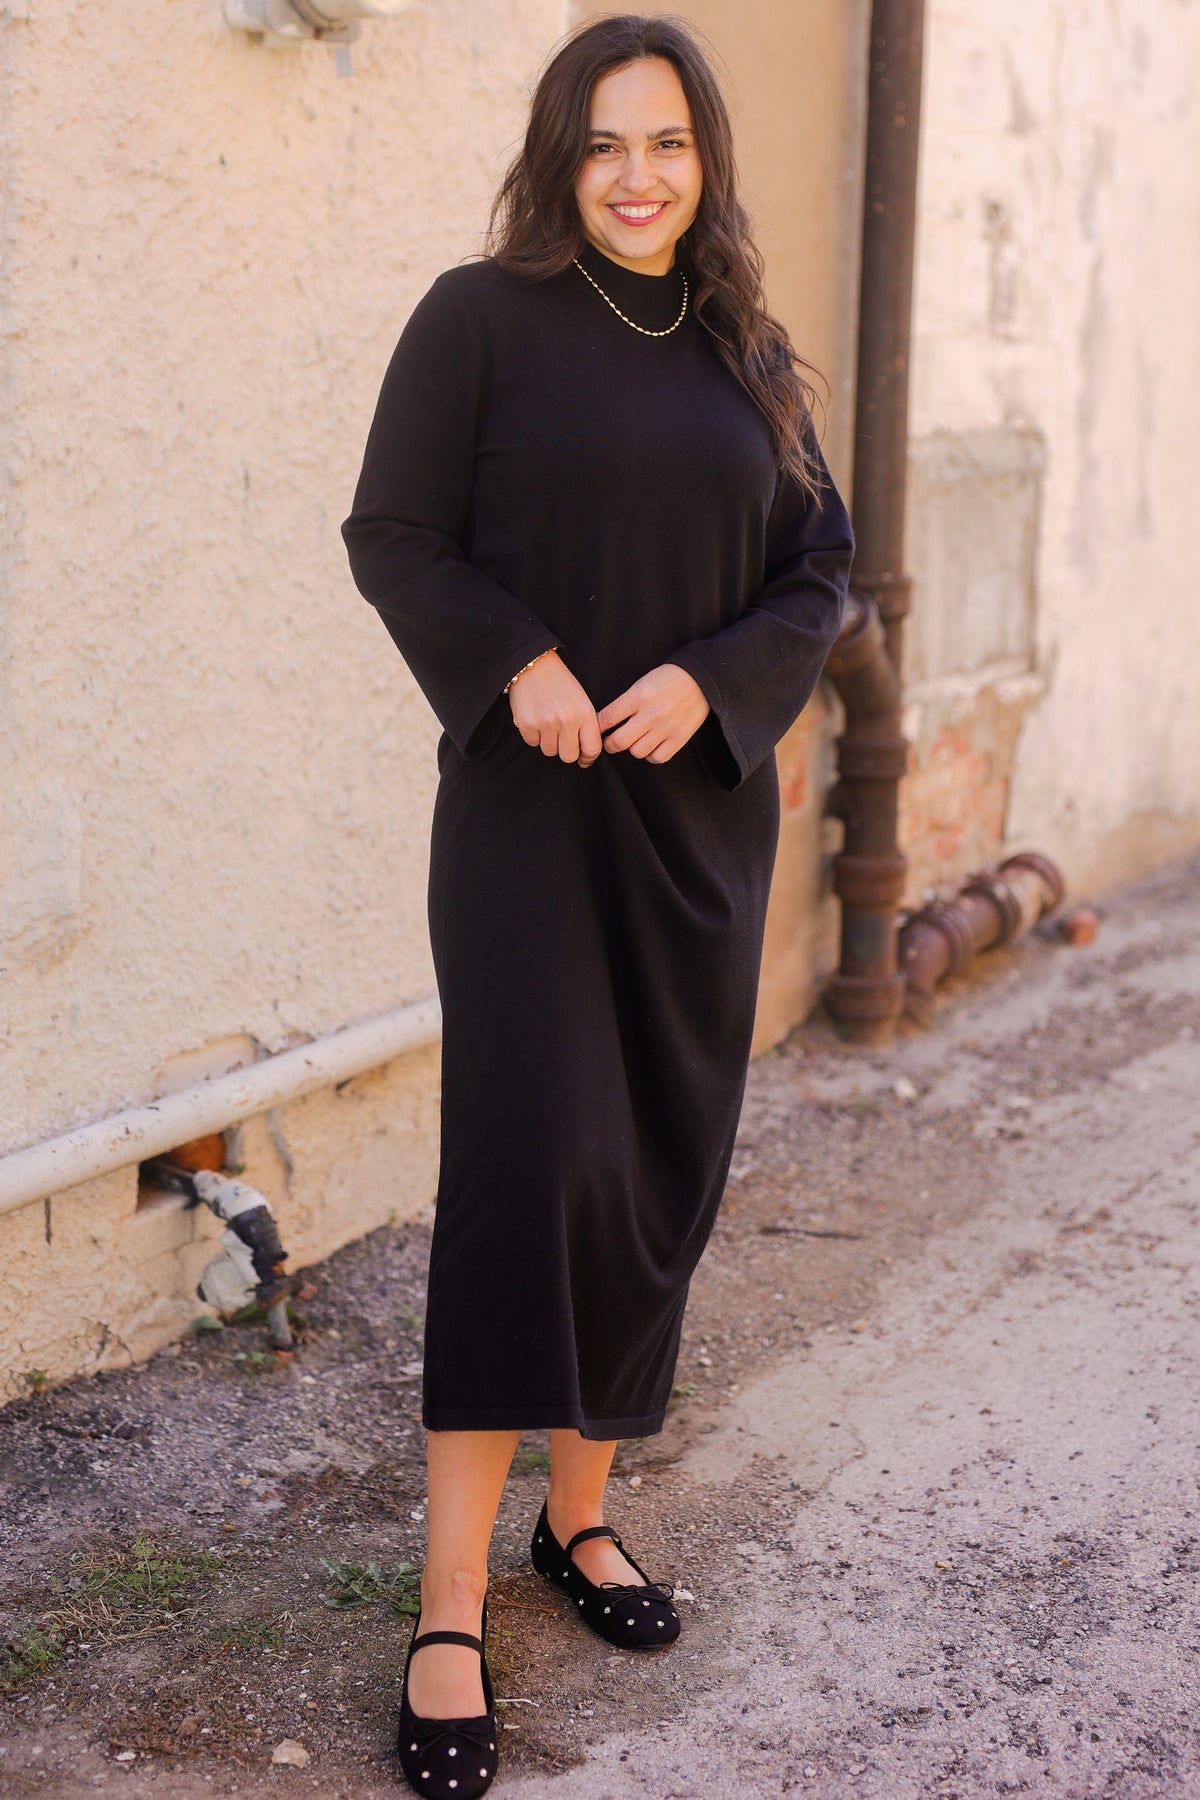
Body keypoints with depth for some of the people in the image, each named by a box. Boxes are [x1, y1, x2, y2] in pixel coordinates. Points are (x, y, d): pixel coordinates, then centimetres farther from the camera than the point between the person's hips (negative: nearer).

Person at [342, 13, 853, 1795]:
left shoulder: (752, 357, 10)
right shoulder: (483, 317, -2)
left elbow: (817, 573, 9)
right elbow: (392, 535, -4)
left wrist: (709, 679, -9)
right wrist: (519, 664, -19)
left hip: (701, 806, 5)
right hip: (531, 798, -5)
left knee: (665, 1166, 7)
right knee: (534, 1158, -14)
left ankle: (583, 1508, 24)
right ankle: (452, 1610, -9)